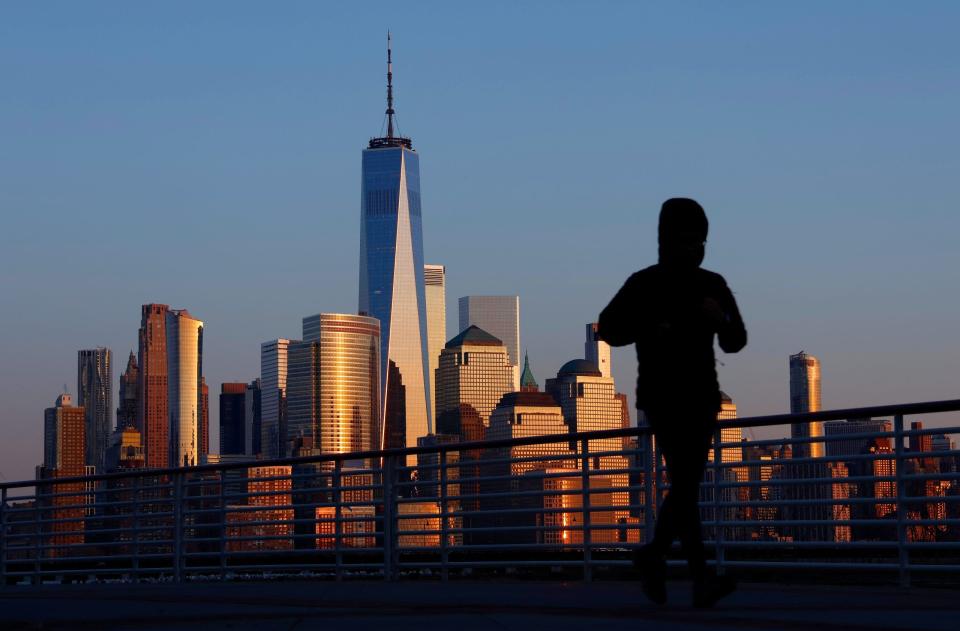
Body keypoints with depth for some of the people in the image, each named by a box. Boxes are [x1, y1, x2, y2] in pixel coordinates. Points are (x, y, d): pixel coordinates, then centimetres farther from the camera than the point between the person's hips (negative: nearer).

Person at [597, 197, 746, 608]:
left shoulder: (712, 286, 9)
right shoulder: (644, 285, -2)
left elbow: (735, 343, 10)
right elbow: (607, 328, 1)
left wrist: (722, 320, -12)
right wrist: (649, 328, -16)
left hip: (701, 399, 5)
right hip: (662, 397, -5)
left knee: (686, 486, 10)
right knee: (685, 485, -16)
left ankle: (654, 555, 32)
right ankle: (702, 579, -22)